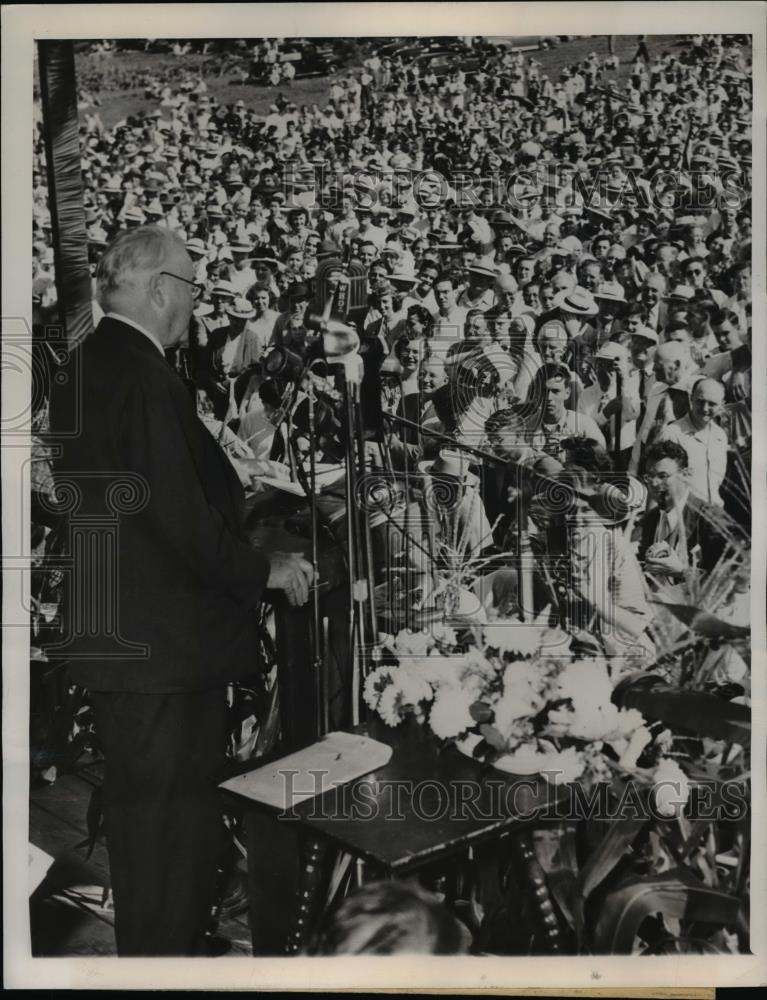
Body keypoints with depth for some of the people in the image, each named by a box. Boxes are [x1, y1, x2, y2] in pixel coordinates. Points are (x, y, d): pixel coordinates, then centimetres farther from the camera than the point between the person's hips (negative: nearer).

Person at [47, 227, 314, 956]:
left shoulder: (80, 369, 8)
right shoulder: (146, 378, -20)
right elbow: (184, 520, -23)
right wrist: (264, 571, -9)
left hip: (107, 636, 10)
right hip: (166, 641, -9)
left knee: (137, 807, 21)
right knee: (173, 813, 5)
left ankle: (143, 945, 37)